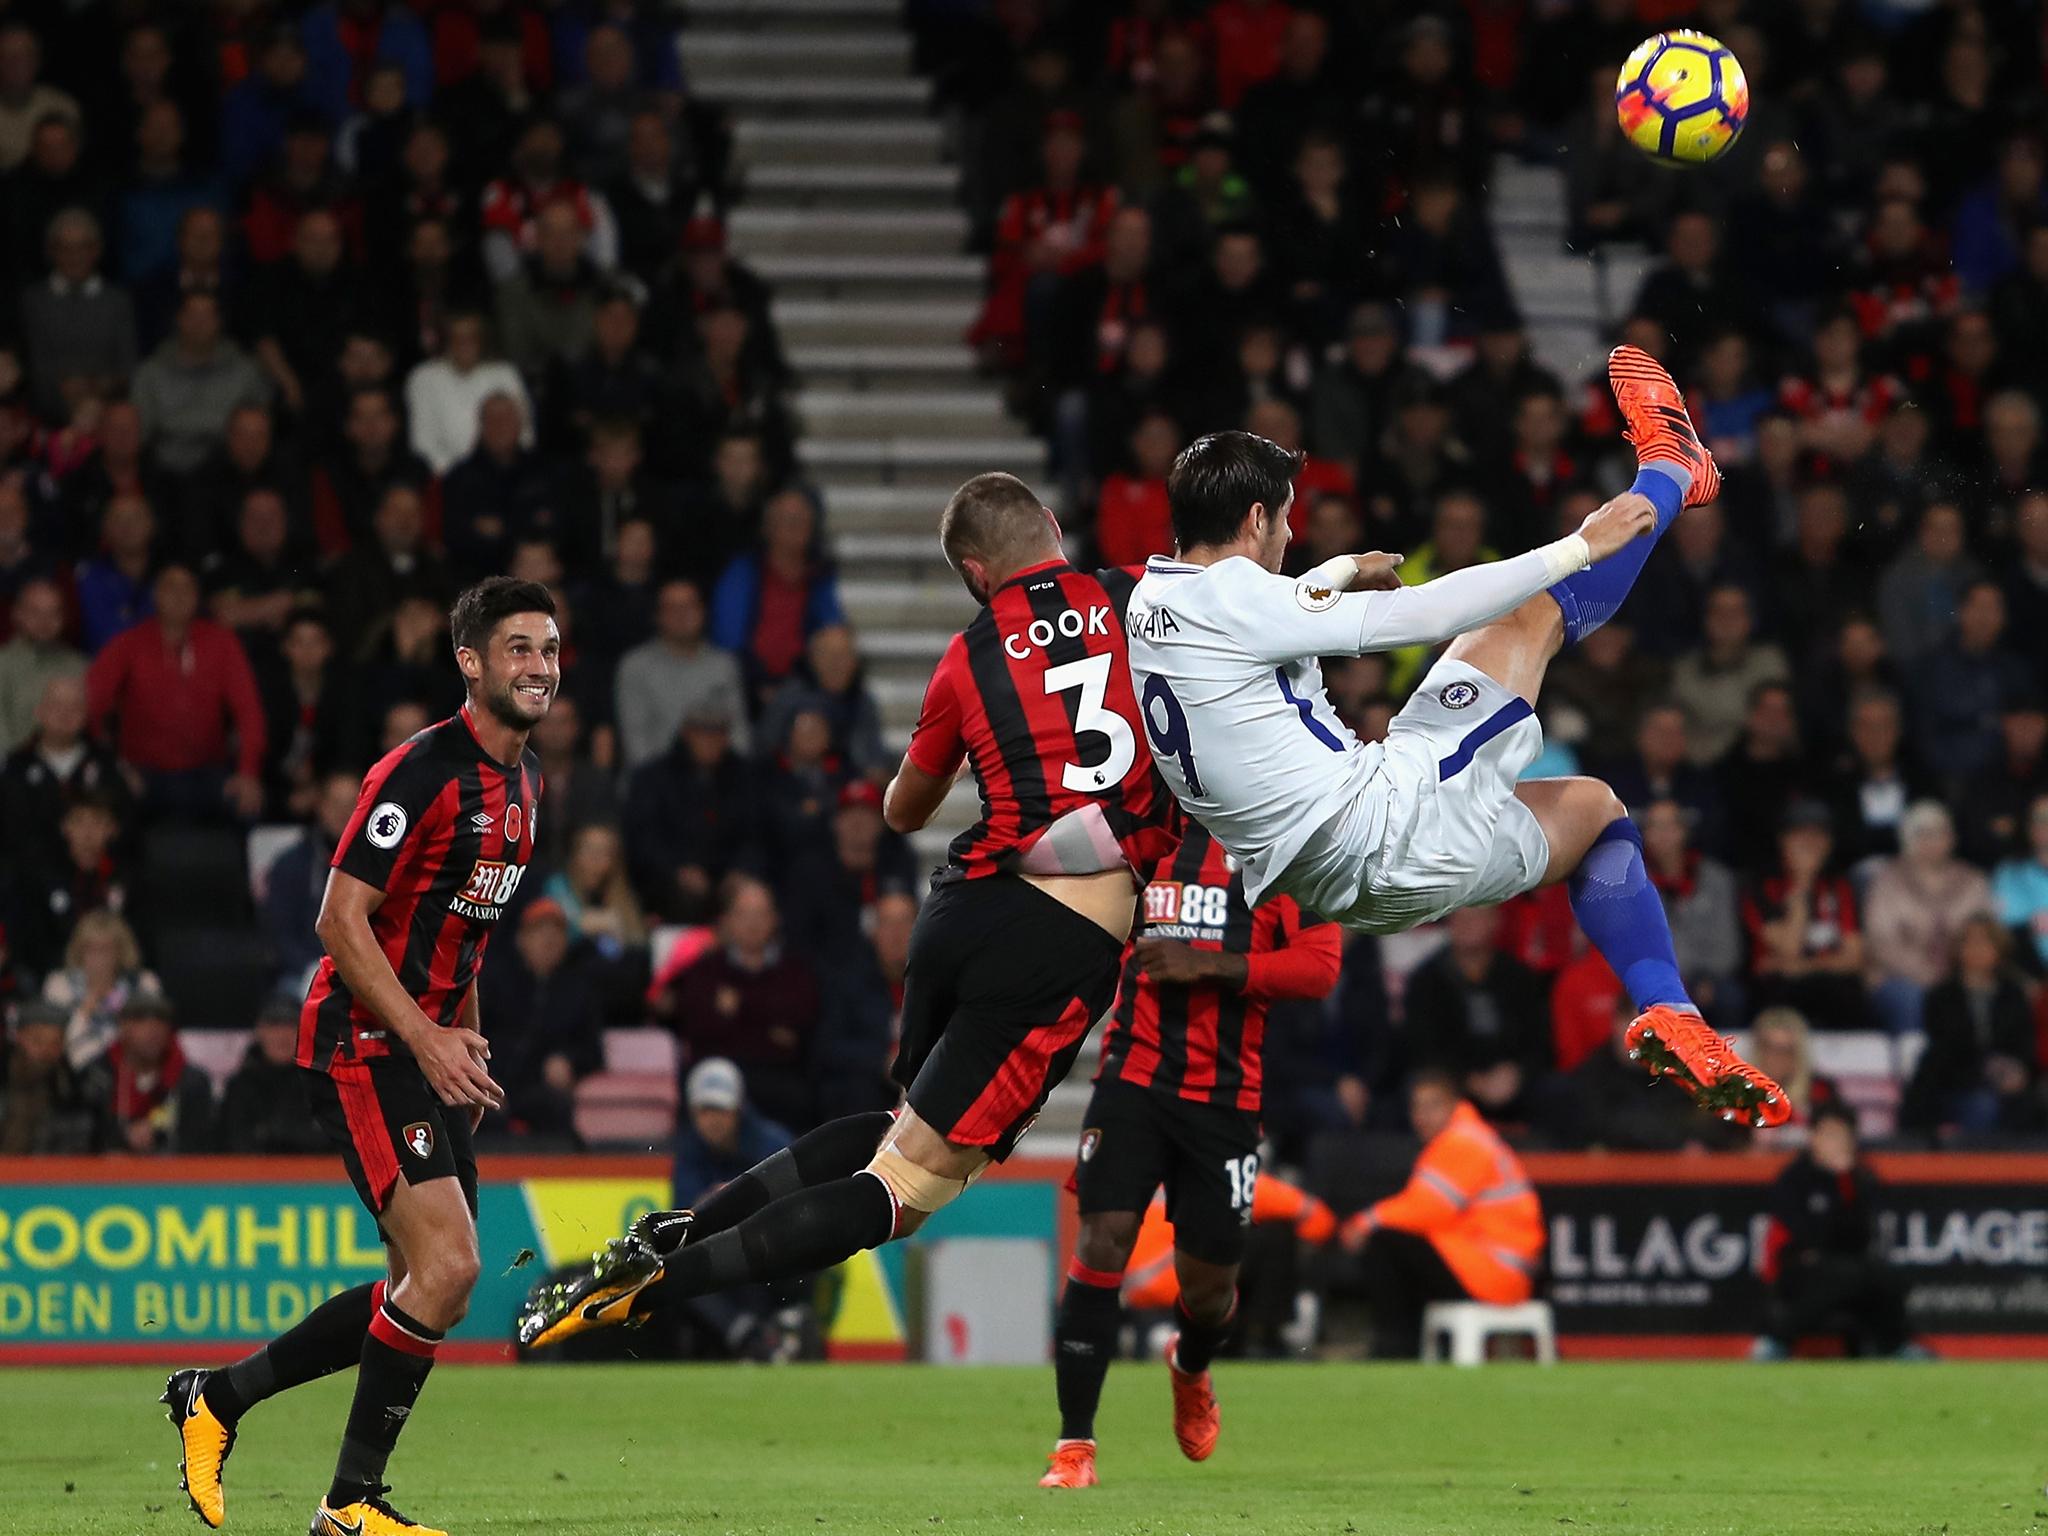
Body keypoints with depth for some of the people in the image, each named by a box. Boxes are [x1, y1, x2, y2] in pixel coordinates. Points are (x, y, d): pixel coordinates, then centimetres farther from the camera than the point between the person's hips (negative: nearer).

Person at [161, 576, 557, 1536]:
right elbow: (341, 918, -20)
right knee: (447, 1267, -18)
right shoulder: (421, 772, -18)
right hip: (363, 1048, -10)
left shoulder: (521, 781, 12)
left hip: (427, 1047, 10)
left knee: (426, 1284, 9)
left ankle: (215, 1397, 22)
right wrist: (426, 1039, -24)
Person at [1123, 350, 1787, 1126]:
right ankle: (1668, 471, 27)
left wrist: (1342, 572, 50)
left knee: (1592, 807, 29)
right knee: (1533, 612, 3)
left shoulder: (1152, 601, 10)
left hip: (1339, 885, 9)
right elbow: (1421, 613, -19)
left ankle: (1668, 1015, 15)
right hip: (1399, 816, -9)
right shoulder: (1228, 597, -17)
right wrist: (1582, 546, -12)